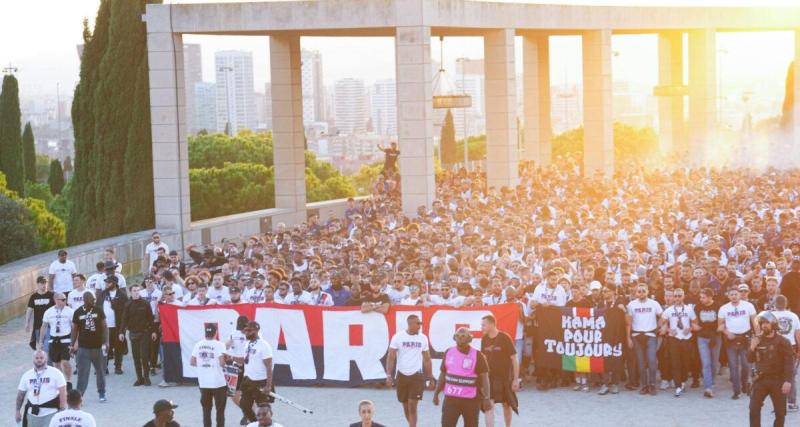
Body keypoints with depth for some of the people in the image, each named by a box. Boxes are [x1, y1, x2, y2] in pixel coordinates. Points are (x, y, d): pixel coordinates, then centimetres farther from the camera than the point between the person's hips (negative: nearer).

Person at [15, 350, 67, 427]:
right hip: (32, 414, 5)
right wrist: (18, 411, 12)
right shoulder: (27, 375, 9)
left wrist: (63, 411, -12)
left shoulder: (55, 373, -3)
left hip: (50, 413, -4)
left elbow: (62, 393, -7)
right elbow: (20, 394, 15)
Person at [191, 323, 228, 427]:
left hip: (203, 383, 4)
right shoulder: (219, 345, -11)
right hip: (218, 383, -4)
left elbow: (192, 362, 3)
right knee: (220, 410, 7)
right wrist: (225, 360, 3)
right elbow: (222, 363, -18)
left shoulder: (198, 345, 1)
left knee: (206, 409, 12)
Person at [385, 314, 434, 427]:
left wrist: (430, 377, 10)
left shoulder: (423, 338, 1)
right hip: (402, 375, 0)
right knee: (405, 406, 13)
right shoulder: (398, 337, -6)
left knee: (412, 406, -10)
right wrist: (389, 375, -15)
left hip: (417, 375, 0)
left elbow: (427, 359, 9)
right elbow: (391, 357, -6)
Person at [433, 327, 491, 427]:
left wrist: (487, 398, -14)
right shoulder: (449, 352, 6)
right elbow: (443, 374, 14)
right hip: (451, 397, 3)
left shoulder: (477, 355, -8)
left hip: (471, 399, -3)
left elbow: (484, 377, -8)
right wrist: (436, 393, 12)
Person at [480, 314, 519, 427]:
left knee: (507, 405, 12)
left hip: (505, 378, -3)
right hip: (489, 377, 3)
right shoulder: (484, 339, 1)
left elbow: (514, 359, -9)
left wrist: (516, 379, -11)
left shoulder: (505, 338, -12)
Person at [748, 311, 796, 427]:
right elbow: (750, 359, 11)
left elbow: (789, 363, -12)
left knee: (780, 412, 4)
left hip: (778, 380, -3)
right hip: (760, 379, 3)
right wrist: (752, 348, -9)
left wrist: (788, 381, -23)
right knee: (754, 409, -5)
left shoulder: (782, 342, -7)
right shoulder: (757, 340, 7)